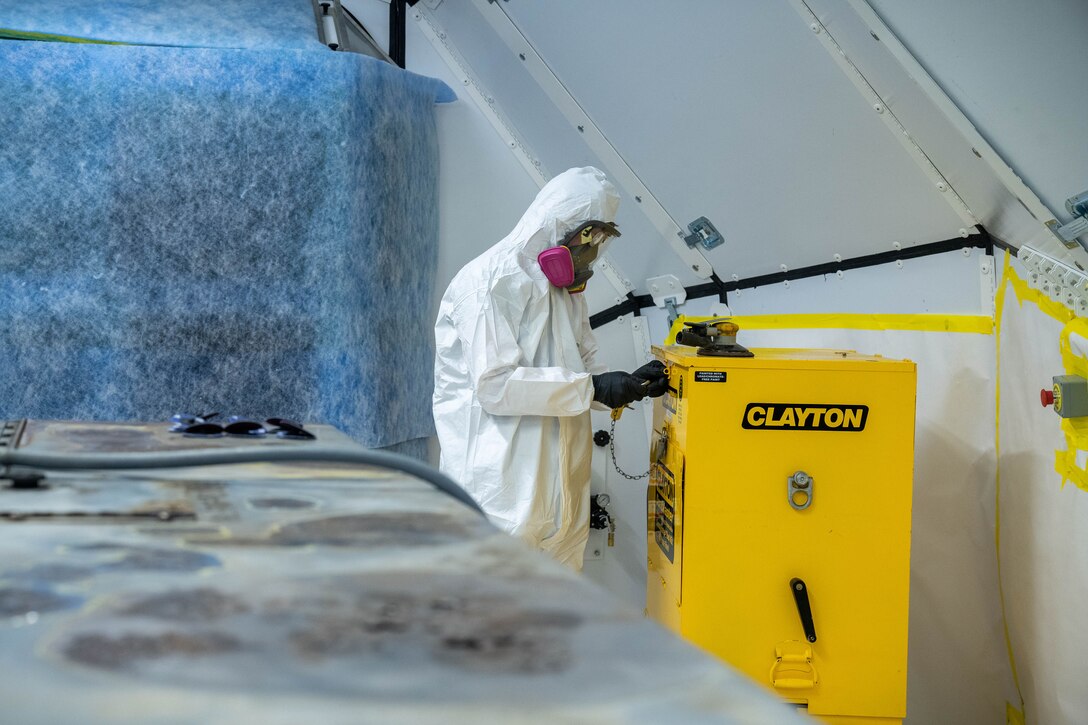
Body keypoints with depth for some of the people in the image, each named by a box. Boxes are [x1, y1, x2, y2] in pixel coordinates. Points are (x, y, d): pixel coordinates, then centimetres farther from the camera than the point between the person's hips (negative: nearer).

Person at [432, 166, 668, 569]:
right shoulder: (491, 281, -12)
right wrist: (592, 388, -21)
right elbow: (494, 384, -21)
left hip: (556, 472, 9)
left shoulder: (566, 289, 18)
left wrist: (629, 385, -3)